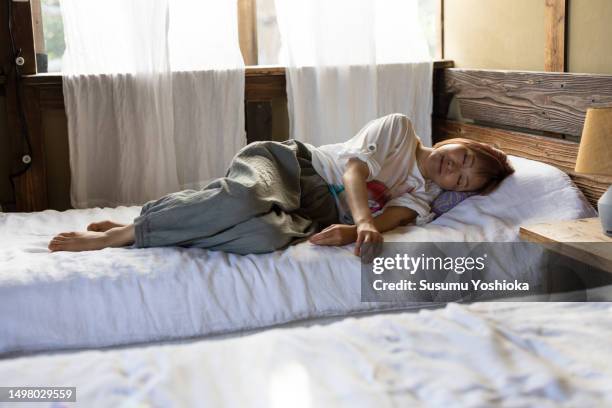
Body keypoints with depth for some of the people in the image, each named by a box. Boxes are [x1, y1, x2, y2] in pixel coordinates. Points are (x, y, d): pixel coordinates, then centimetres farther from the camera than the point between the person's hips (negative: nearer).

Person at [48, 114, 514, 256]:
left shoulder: (422, 201, 14)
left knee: (265, 236, -36)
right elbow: (355, 166, -10)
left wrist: (352, 231, -31)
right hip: (289, 162, -2)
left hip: (315, 216, 3)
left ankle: (131, 233, -24)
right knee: (243, 201, -40)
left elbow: (384, 220, -6)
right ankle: (123, 229, -26)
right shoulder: (400, 127, 5)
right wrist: (363, 218, -30)